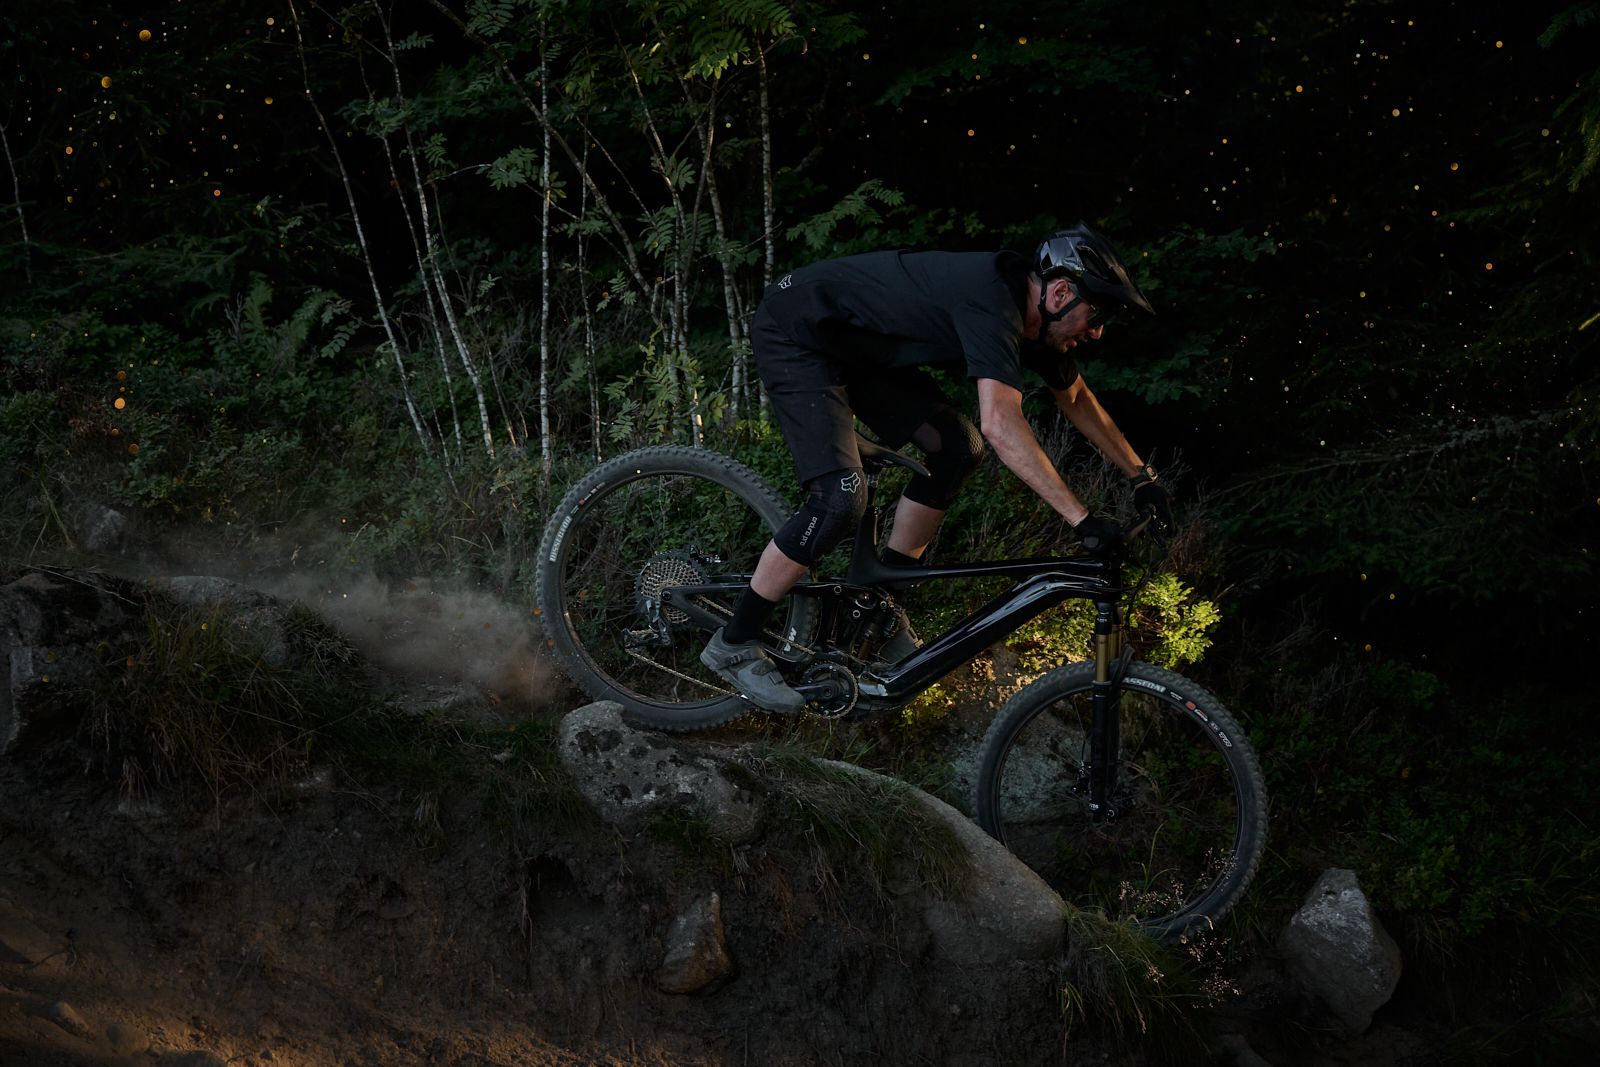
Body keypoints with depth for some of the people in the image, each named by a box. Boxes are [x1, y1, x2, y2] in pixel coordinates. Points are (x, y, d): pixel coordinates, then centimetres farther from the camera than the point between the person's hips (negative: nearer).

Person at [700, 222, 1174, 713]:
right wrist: (1082, 519, -42)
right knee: (841, 497, -21)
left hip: (854, 344, 10)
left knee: (957, 448, 2)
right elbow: (1000, 423, -42)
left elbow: (1077, 399, 18)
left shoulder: (1029, 311, 0)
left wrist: (1141, 476, 19)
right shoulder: (992, 303, -30)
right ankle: (734, 643, -7)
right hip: (795, 334, -10)